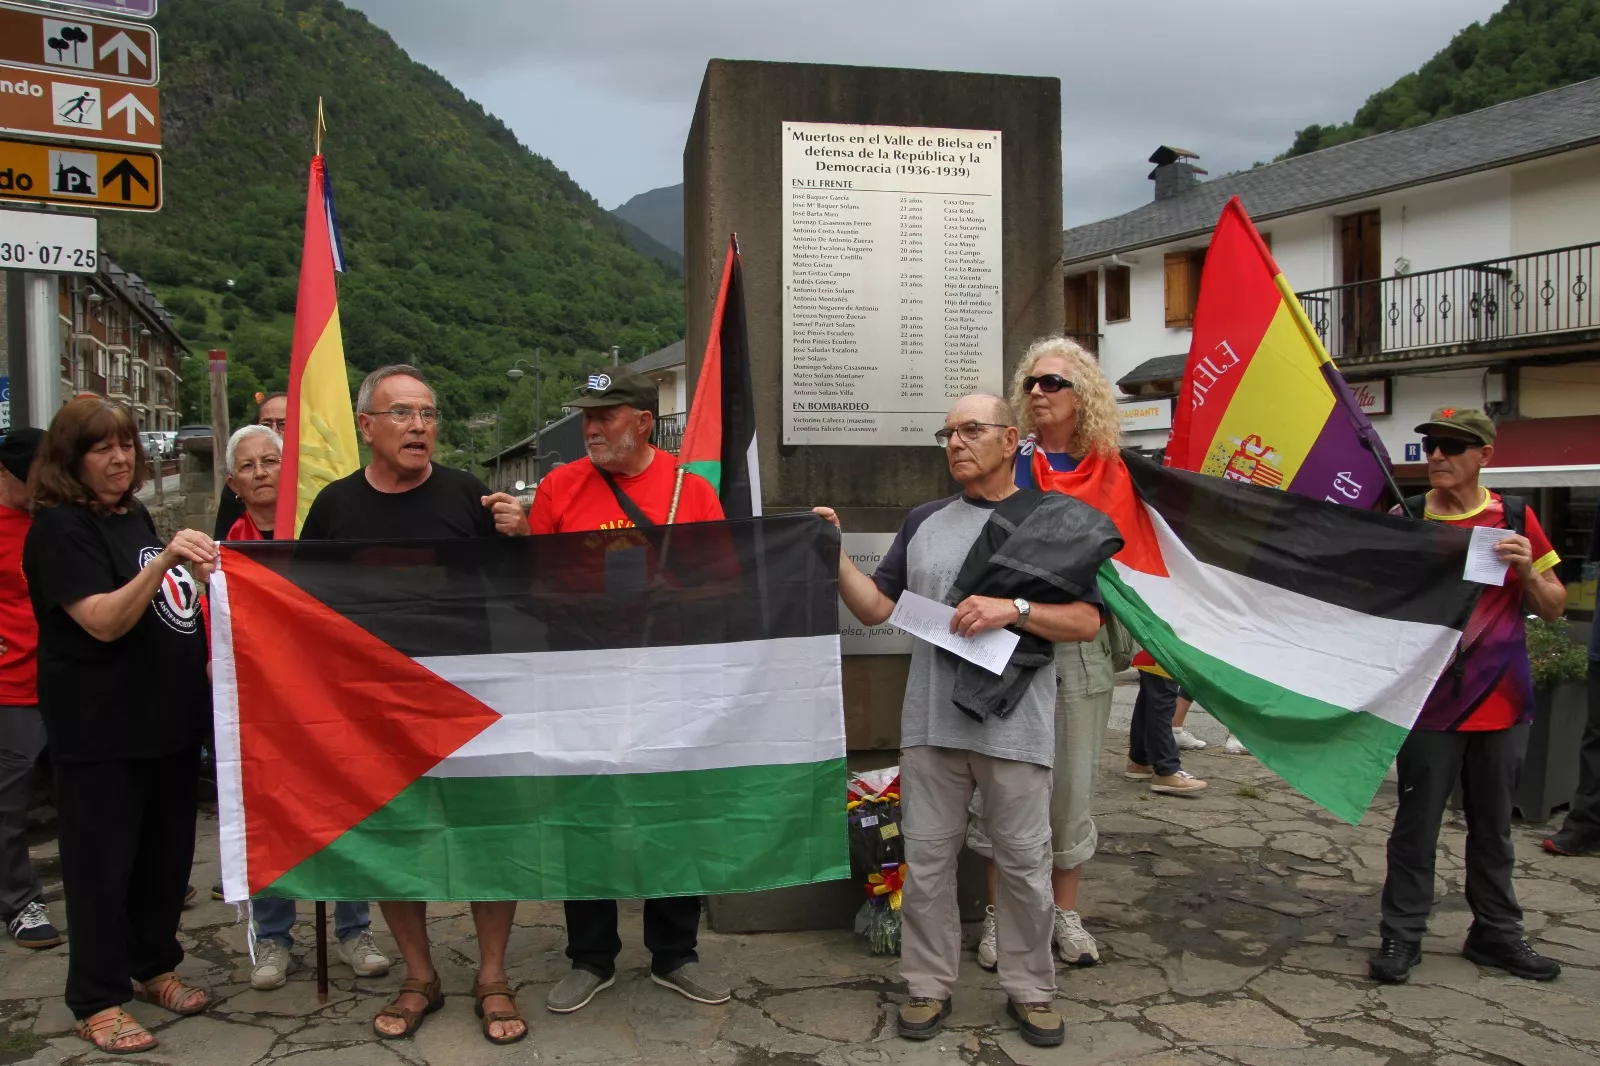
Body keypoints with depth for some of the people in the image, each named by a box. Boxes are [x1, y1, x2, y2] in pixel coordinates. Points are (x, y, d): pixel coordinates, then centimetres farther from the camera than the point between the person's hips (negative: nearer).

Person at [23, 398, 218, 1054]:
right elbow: (104, 621, -24)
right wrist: (163, 560, -34)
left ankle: (153, 966, 32)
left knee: (168, 850, 15)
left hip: (170, 713, 8)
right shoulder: (57, 528, -11)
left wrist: (197, 573, 10)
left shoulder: (134, 514, 12)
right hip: (101, 728, -7)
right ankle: (97, 1003, 16)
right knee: (103, 861, 3)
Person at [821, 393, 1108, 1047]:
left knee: (1024, 864, 7)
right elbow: (874, 607, 9)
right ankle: (929, 986, 24)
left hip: (1014, 725, -2)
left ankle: (1029, 990, 25)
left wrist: (1014, 610, -16)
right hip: (931, 722, 3)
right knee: (926, 859, 8)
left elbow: (1086, 621, -2)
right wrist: (835, 554, -5)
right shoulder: (924, 522, 12)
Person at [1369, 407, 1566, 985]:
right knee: (1417, 823, 2)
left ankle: (1496, 933, 28)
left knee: (1493, 826, 14)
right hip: (1430, 701, -2)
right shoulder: (1406, 519, -3)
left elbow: (1554, 608, 5)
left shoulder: (1514, 518, 2)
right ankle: (1401, 935, 12)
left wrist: (1527, 571, -13)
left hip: (1497, 699, 3)